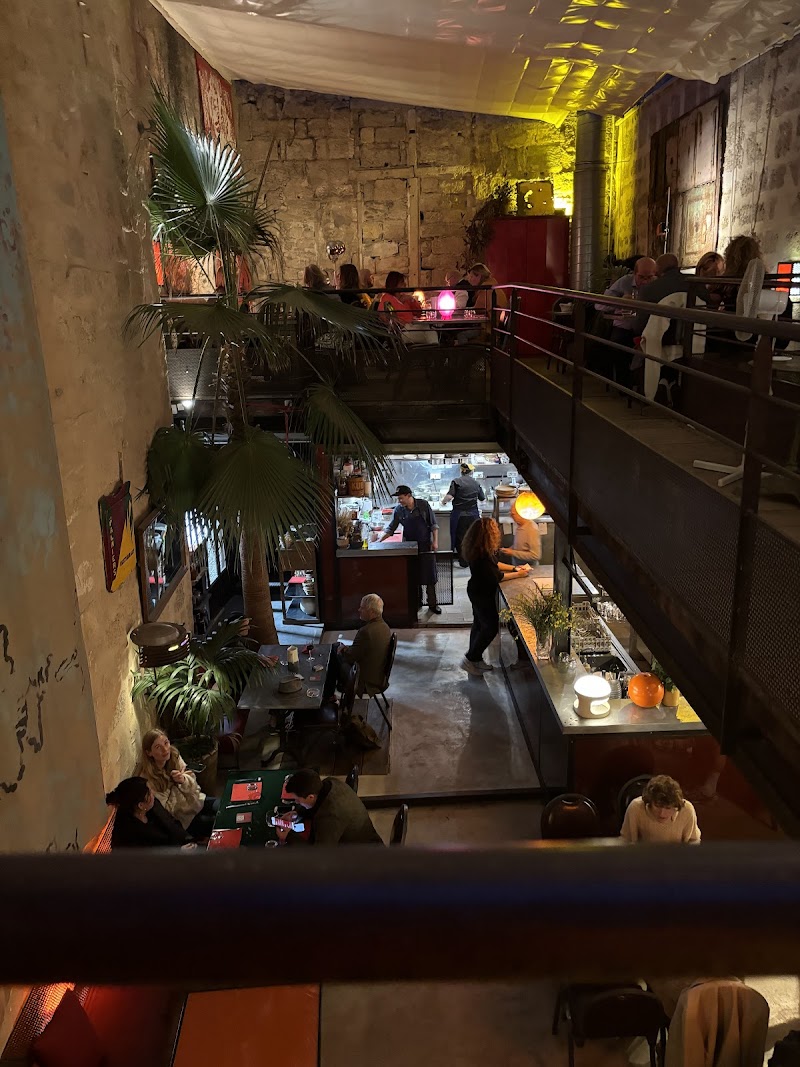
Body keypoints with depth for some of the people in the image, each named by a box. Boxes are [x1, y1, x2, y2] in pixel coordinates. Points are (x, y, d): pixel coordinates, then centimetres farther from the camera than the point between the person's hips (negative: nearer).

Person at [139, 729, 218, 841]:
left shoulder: (174, 756, -10)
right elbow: (168, 809, -17)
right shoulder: (148, 780, -23)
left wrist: (184, 780, -25)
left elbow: (193, 786, -3)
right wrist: (177, 784, -23)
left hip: (197, 801, 5)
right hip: (186, 818, -5)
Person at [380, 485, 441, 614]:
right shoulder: (399, 510, -3)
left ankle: (433, 604, 12)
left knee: (430, 577, 2)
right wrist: (379, 541, -8)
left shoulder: (424, 505, -8)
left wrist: (435, 541, -10)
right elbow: (391, 528, 3)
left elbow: (434, 525, -3)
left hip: (426, 546, -2)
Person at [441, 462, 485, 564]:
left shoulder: (456, 481, -7)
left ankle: (463, 562, 12)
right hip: (473, 515, 3)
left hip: (459, 515, -3)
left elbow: (449, 496, -17)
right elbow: (483, 498, 15)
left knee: (459, 538, 8)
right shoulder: (476, 483, 5)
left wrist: (443, 501, 3)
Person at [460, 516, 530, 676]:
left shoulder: (480, 549, -1)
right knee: (491, 627, 1)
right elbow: (496, 577, -23)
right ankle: (470, 659, 9)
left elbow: (494, 564, 13)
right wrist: (517, 575, -12)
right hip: (482, 594, -10)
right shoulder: (482, 555, -30)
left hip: (477, 591, 10)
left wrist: (514, 567, 6)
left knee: (479, 624, 19)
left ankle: (476, 659, 31)